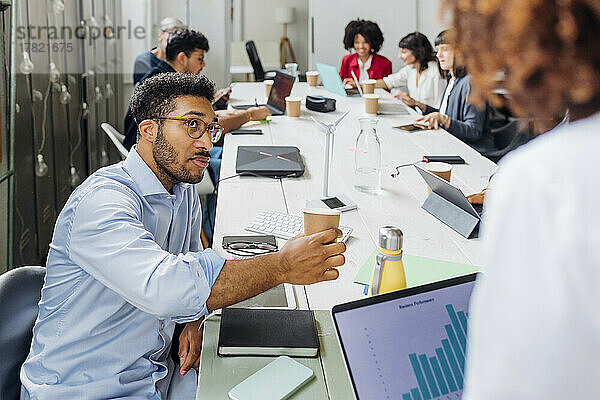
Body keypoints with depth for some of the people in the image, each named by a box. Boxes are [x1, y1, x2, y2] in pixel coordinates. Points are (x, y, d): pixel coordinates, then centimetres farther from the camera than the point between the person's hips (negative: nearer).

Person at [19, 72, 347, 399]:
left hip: (156, 372, 7)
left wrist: (193, 323, -1)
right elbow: (163, 286, -39)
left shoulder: (184, 193, 5)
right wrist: (283, 265, -35)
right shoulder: (100, 201, -24)